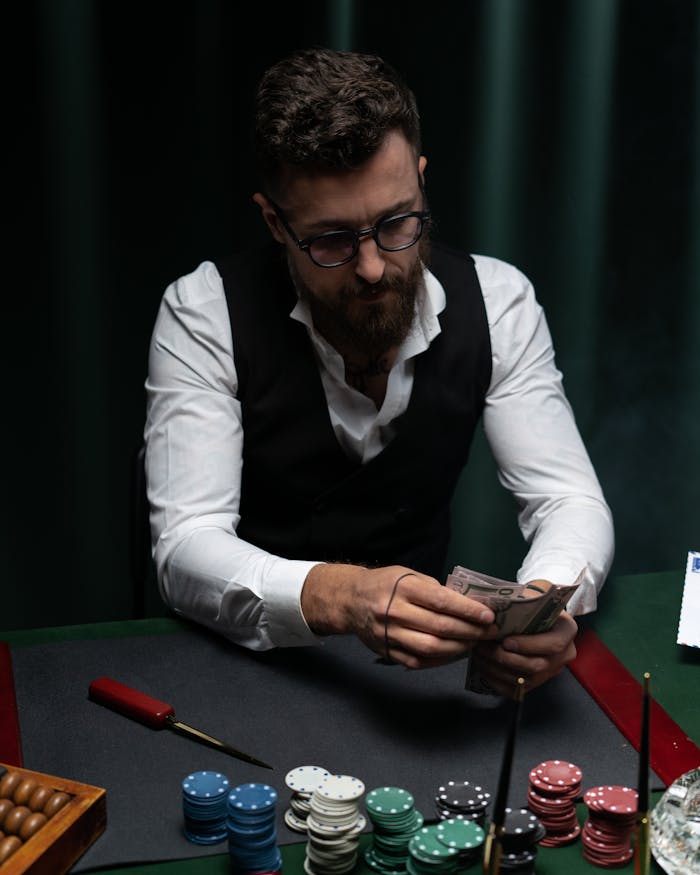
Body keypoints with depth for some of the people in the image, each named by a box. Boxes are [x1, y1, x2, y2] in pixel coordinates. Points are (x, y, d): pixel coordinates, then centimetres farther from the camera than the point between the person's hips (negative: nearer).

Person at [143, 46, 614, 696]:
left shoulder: (497, 301, -7)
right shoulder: (203, 314, -16)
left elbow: (571, 499, -7)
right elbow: (185, 549, -21)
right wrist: (338, 597, -41)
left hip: (425, 652, 3)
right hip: (253, 658, -2)